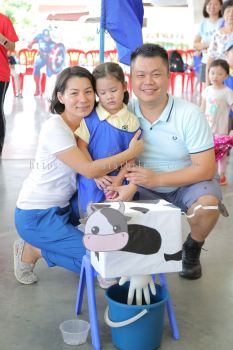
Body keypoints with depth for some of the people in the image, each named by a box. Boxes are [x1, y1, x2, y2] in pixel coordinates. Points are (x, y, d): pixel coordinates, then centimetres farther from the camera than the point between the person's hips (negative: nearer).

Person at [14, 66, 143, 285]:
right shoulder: (55, 128, -22)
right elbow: (88, 170, -26)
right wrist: (131, 152, -18)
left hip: (63, 207, 8)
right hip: (36, 216, -8)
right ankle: (31, 251, 3)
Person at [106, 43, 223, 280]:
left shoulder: (189, 114, -20)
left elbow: (205, 169, -20)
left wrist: (157, 178, -29)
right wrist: (132, 184, -24)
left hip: (188, 184, -2)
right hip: (146, 189, 3)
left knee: (206, 205, -32)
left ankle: (192, 250, 1)